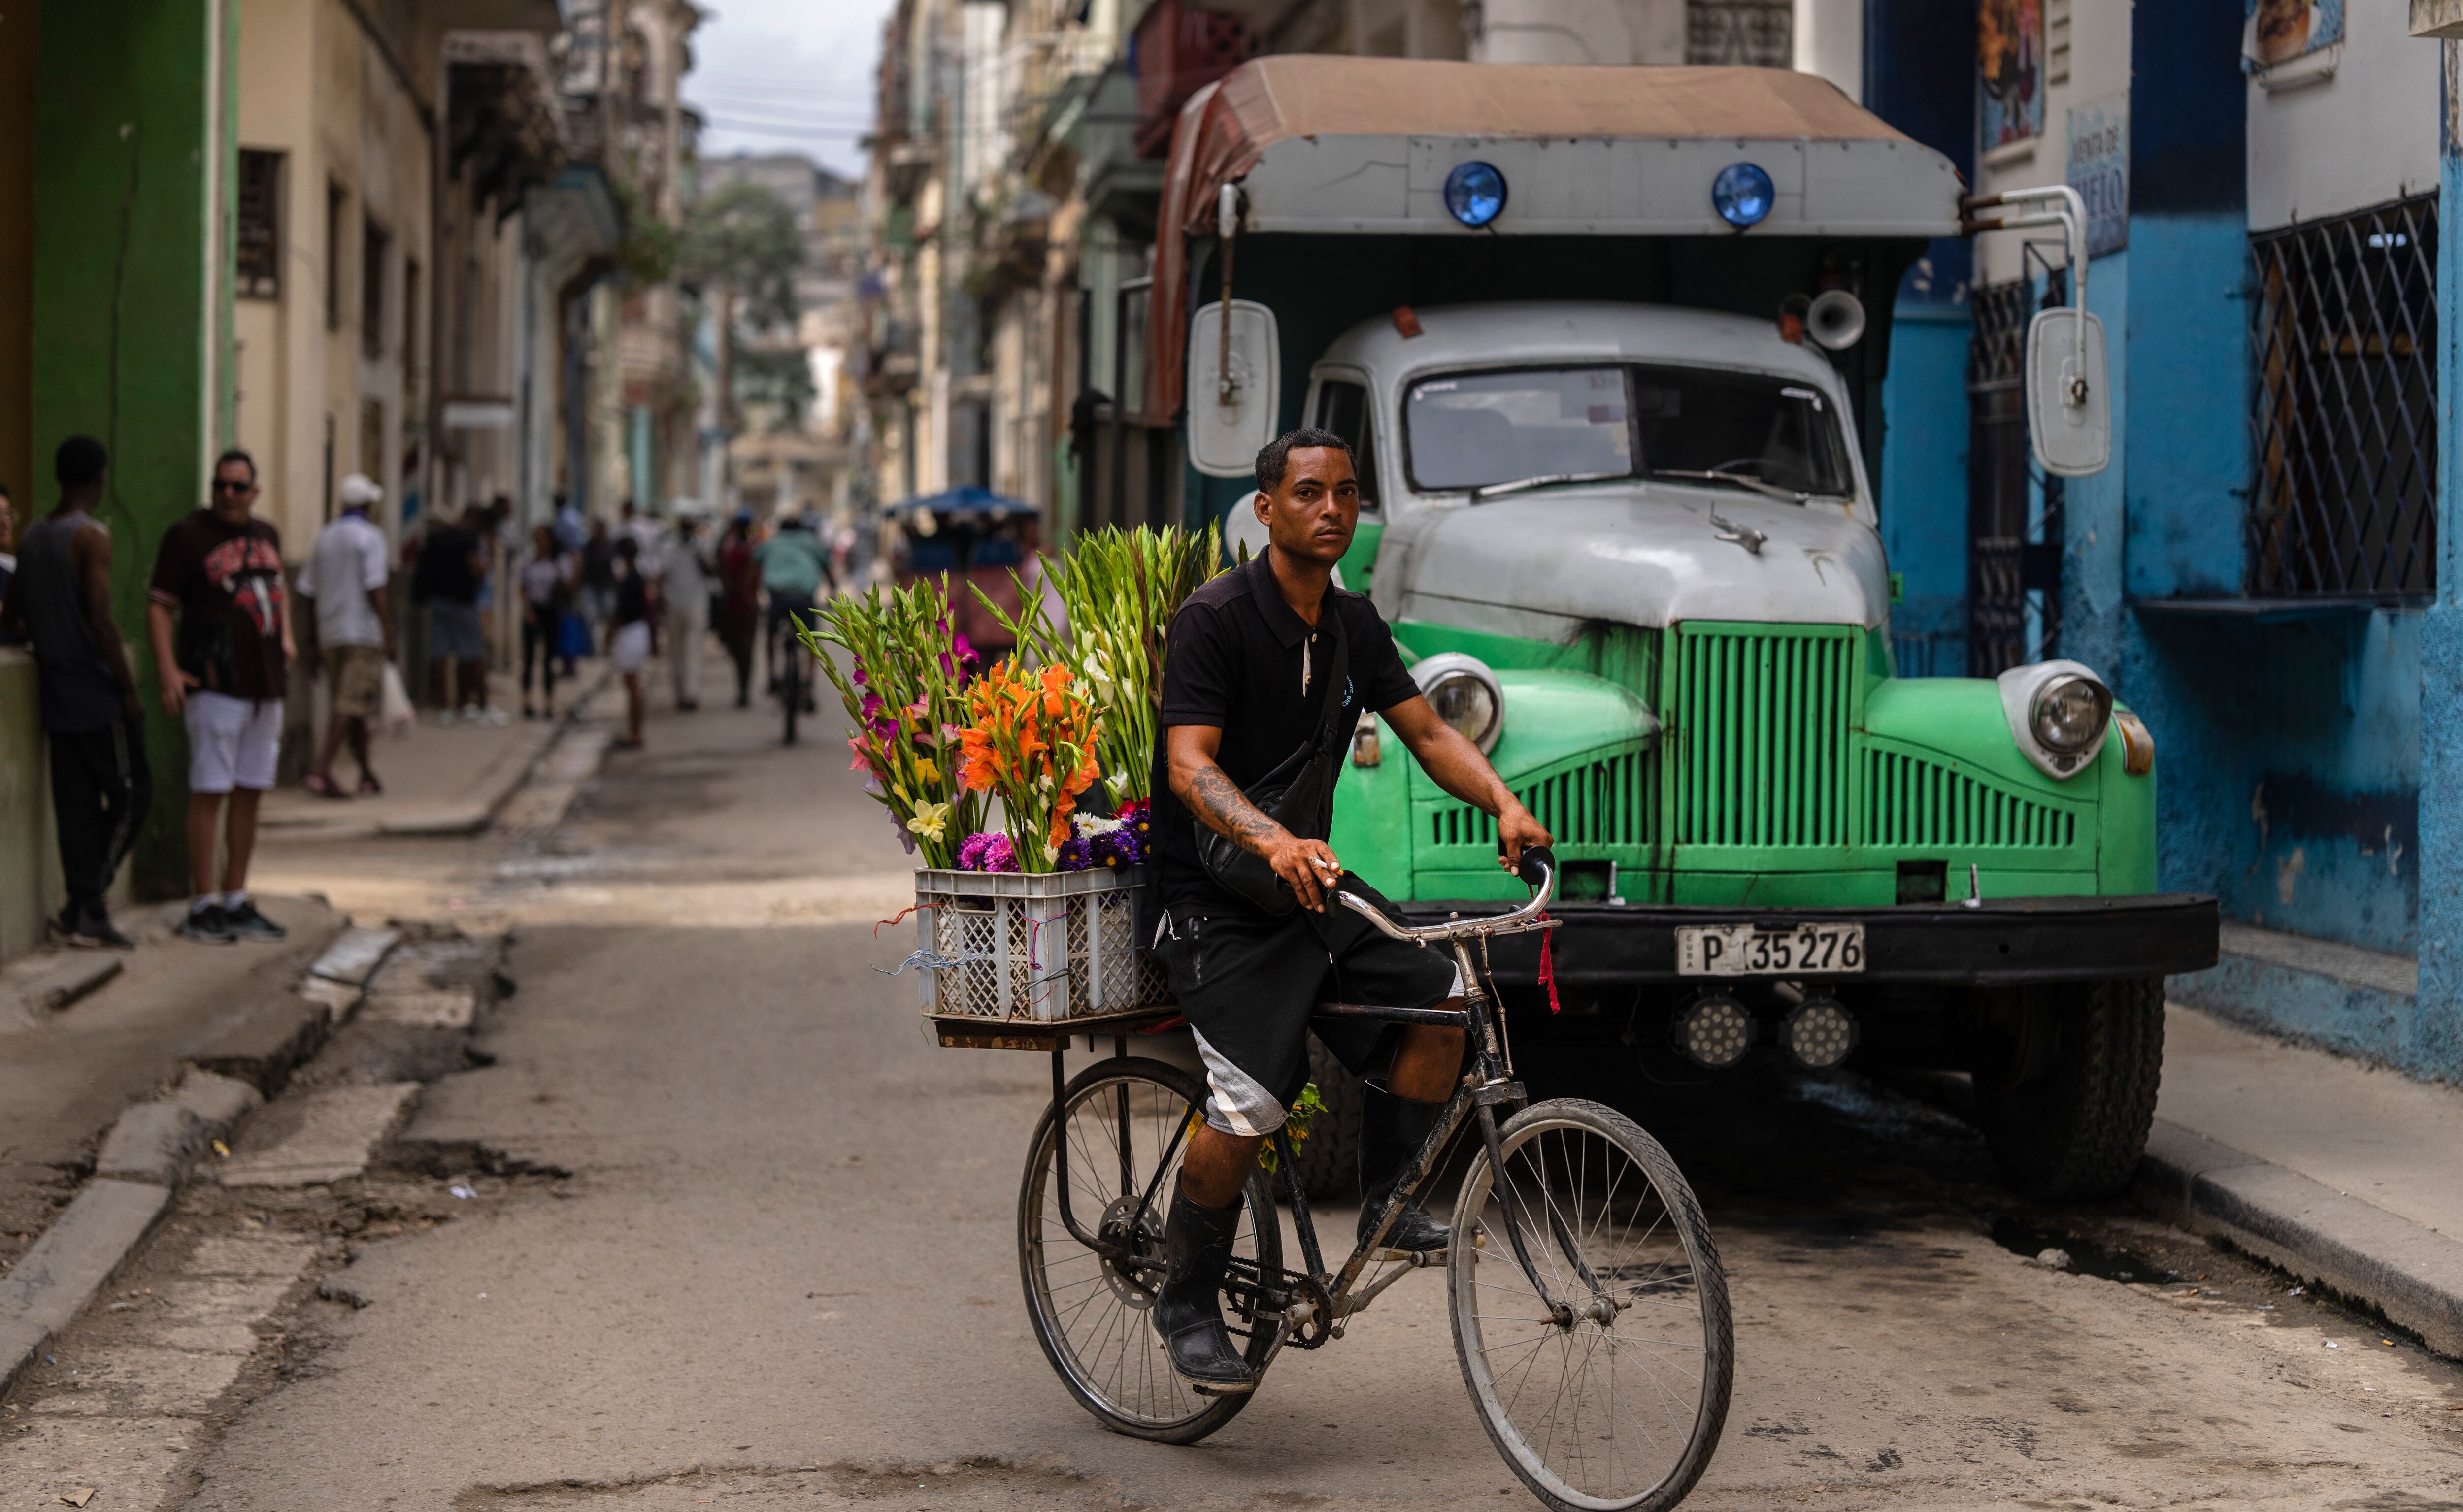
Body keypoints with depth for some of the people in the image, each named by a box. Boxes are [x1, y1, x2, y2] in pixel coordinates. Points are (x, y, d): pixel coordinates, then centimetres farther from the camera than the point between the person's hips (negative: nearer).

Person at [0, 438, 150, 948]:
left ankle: (87, 914, 9)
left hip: (56, 694, 7)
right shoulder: (93, 536, -13)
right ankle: (84, 905, -3)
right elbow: (101, 619, -19)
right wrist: (129, 687, -14)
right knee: (130, 794, 2)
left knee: (75, 805, 8)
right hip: (98, 693, -7)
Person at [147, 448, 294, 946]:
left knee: (250, 793, 10)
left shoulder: (266, 535, 14)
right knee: (209, 793, -6)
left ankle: (236, 900, 18)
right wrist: (168, 671, -19)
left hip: (266, 684, 7)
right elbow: (159, 606, -8)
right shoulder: (187, 536, -6)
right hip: (215, 685, -7)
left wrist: (286, 636, 15)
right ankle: (203, 905, -2)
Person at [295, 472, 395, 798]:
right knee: (352, 707, -9)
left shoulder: (323, 539, 13)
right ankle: (321, 770, -21)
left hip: (330, 636, 7)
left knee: (351, 706, 15)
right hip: (363, 634, -7)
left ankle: (367, 774, 21)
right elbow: (375, 590, -15)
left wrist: (316, 645, 19)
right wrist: (389, 636, -13)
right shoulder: (370, 536, -7)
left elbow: (308, 592, 13)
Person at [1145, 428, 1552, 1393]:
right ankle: (1185, 1307, -1)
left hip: (1312, 882, 7)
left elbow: (1428, 732, 5)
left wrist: (1504, 804, -15)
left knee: (1439, 999, -14)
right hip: (1216, 903, -7)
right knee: (1250, 1104, -20)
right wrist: (1272, 842, -44)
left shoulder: (1353, 626, 8)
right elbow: (1189, 764, -25)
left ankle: (1389, 1205, 2)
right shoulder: (1216, 619, -15)